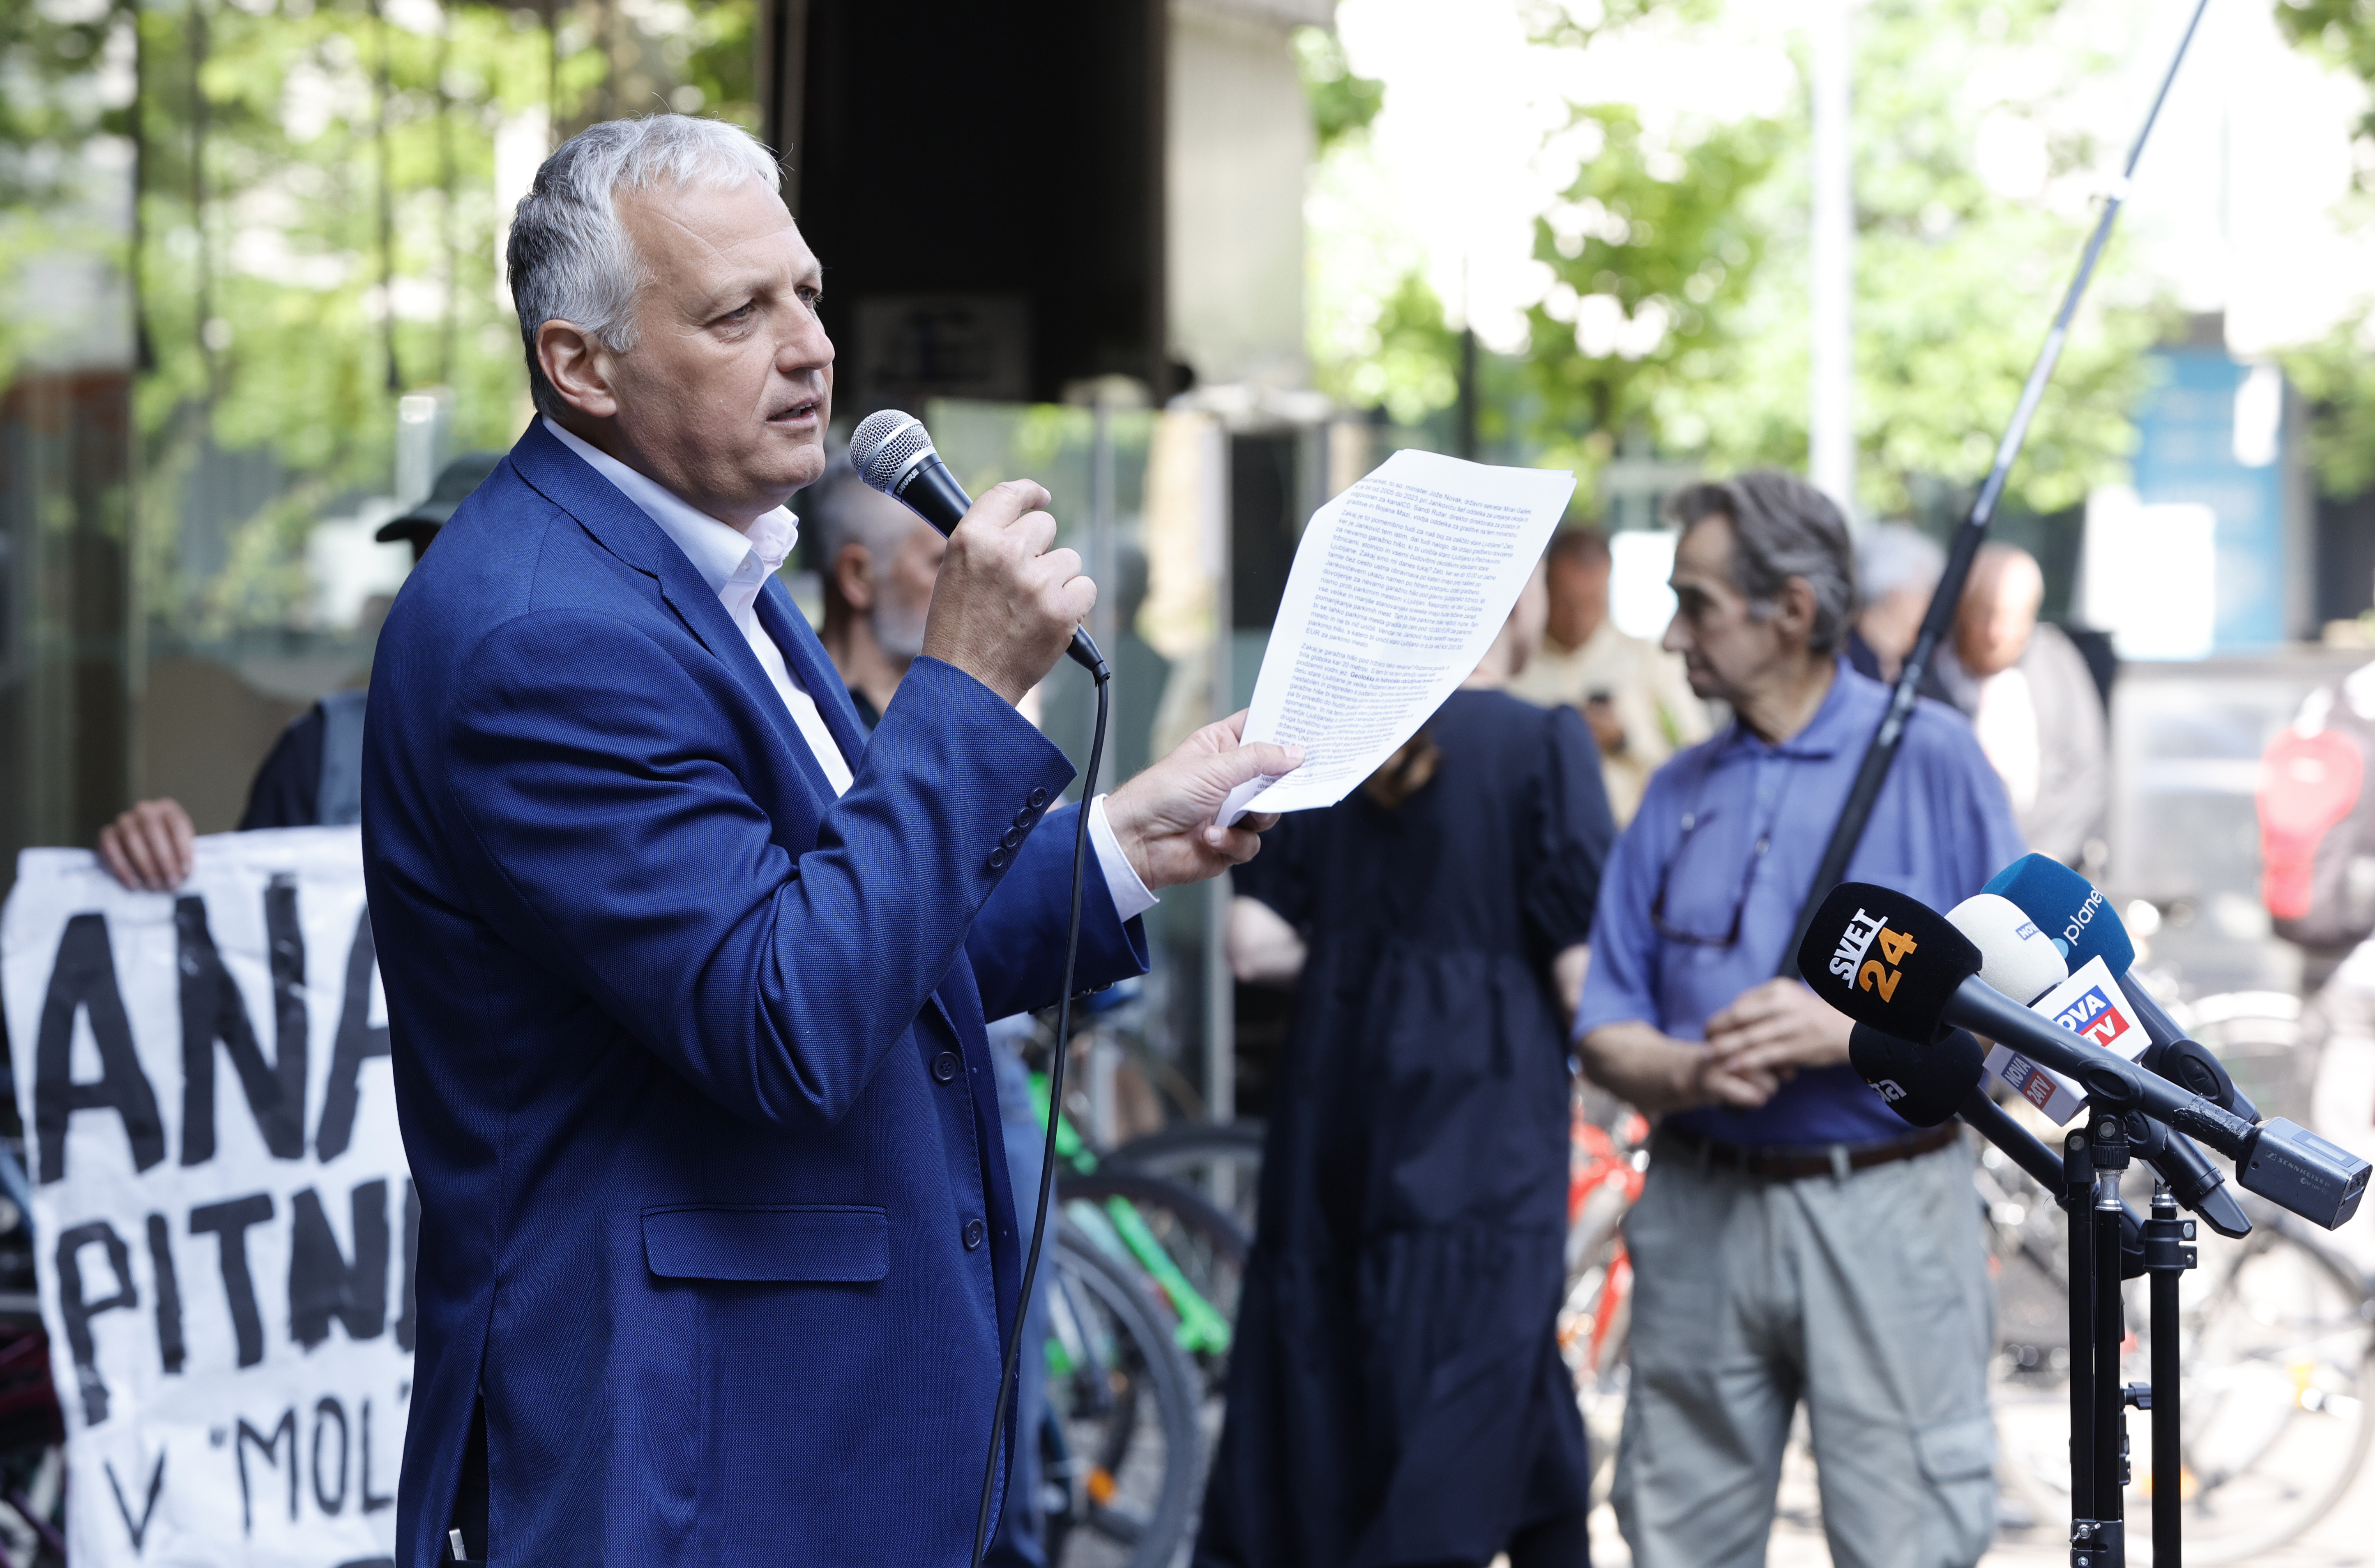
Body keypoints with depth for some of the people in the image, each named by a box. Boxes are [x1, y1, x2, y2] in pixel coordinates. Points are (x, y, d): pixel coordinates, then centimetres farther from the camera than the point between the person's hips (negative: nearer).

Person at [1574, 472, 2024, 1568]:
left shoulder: (1929, 757, -1)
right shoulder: (1678, 795, 13)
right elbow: (1607, 1034, 10)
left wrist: (1851, 1031, -18)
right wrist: (1690, 1074, -12)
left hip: (1882, 1216, -4)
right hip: (1701, 1218, 4)